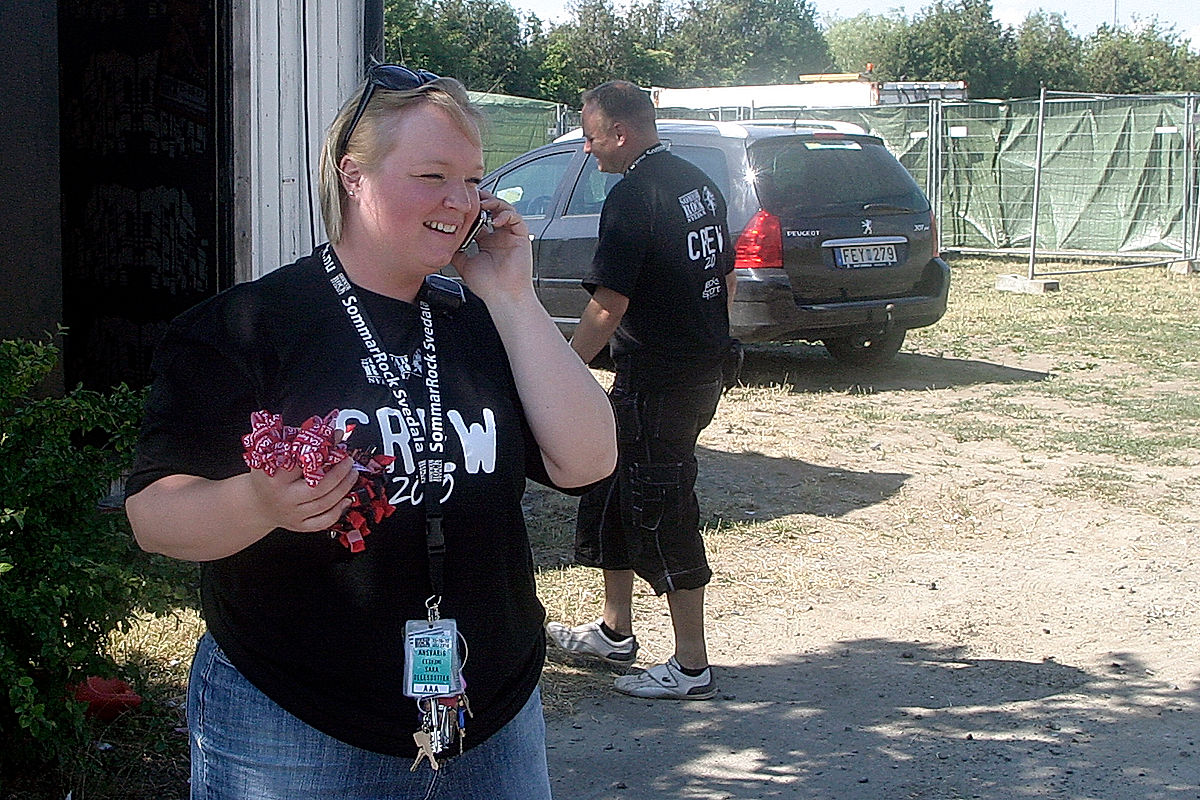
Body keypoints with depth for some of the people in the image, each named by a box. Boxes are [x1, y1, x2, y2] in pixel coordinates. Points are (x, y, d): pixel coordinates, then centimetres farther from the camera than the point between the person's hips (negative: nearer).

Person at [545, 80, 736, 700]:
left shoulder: (632, 197, -18)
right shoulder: (699, 184, 10)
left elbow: (609, 306, -21)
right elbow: (726, 278, 18)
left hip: (656, 382, -10)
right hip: (703, 370, 10)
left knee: (662, 516, -1)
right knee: (608, 491, 20)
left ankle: (691, 667, 6)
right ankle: (614, 631, 31)